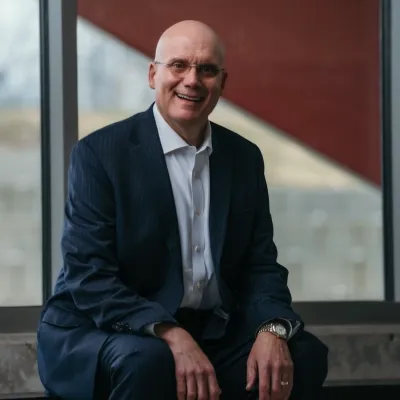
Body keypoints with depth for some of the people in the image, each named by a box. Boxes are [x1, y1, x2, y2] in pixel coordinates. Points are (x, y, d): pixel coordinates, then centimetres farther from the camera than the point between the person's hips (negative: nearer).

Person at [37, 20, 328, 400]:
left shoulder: (245, 158, 8)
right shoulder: (100, 152, -9)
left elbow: (260, 266, 7)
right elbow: (88, 277, -16)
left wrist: (273, 330, -16)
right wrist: (171, 336, -30)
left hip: (210, 335, 5)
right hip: (99, 335, -5)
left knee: (305, 354, -16)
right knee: (147, 360, -35)